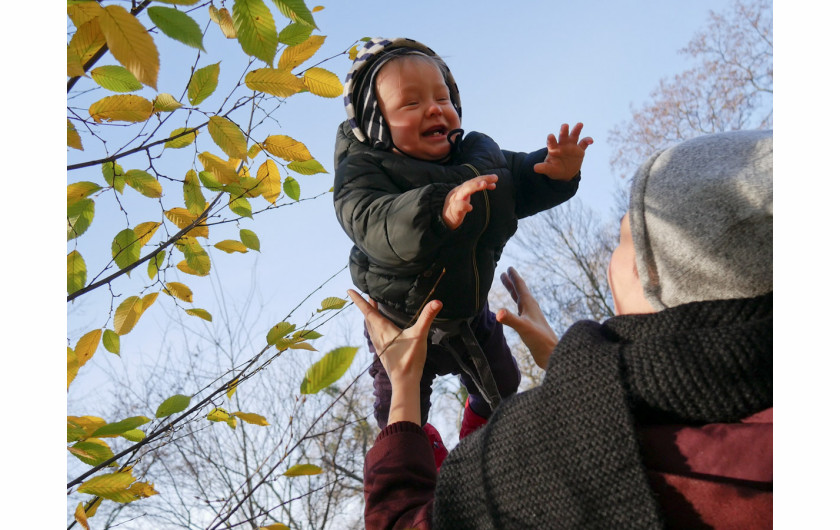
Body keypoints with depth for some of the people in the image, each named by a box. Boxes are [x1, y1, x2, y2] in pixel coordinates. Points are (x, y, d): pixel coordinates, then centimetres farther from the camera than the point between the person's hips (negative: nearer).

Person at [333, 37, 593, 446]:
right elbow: (373, 224, -46)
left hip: (470, 313, 4)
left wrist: (555, 173, -21)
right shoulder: (362, 171, -27)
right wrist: (439, 212, -64)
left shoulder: (479, 153, -10)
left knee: (502, 387, 26)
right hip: (403, 326, -4)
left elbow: (521, 184, 3)